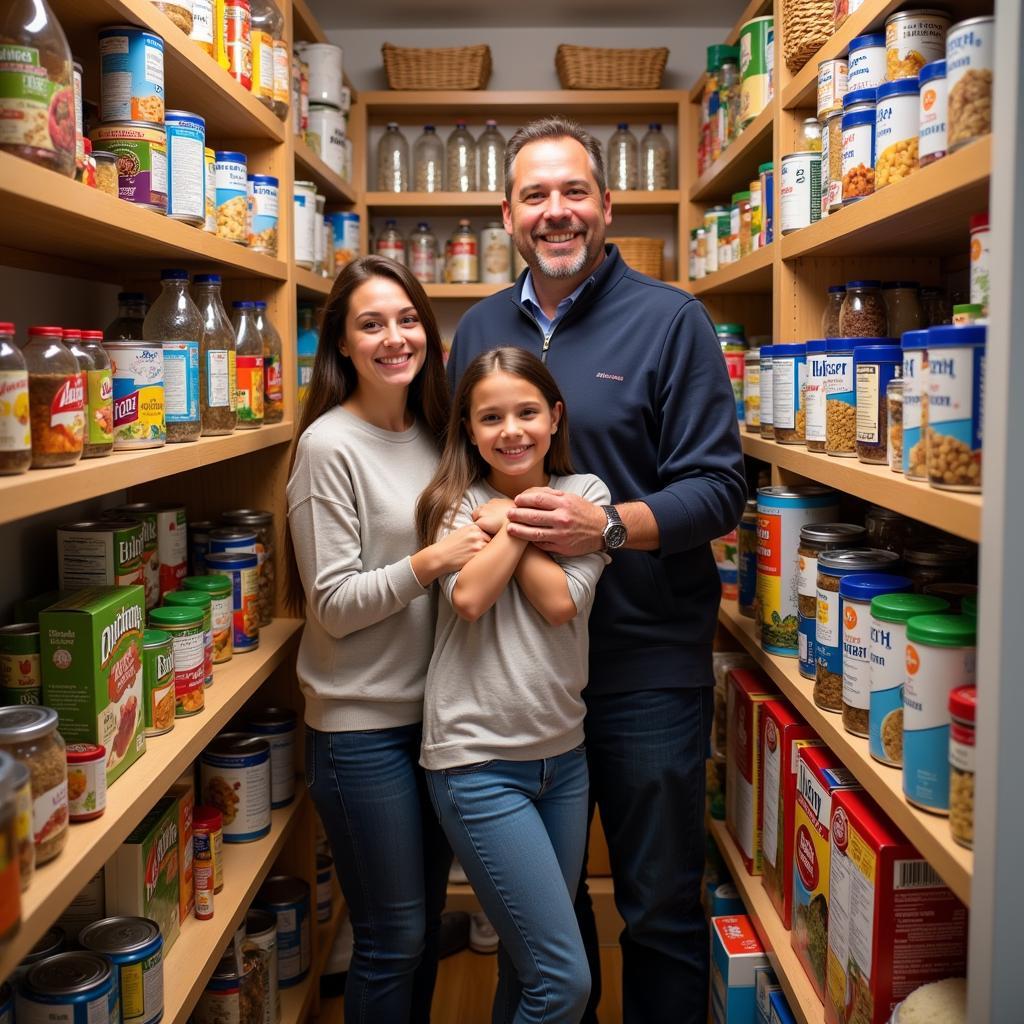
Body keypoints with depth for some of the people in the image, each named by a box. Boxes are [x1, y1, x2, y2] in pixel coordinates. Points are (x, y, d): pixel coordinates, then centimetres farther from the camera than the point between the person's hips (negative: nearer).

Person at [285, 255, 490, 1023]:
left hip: (437, 710, 6)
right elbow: (333, 604, -15)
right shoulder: (330, 446, -12)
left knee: (428, 922, 19)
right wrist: (429, 563, -27)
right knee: (394, 939, 6)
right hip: (362, 723, -6)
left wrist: (491, 537, -2)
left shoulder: (433, 435, 7)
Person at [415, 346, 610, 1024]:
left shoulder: (583, 494, 3)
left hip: (564, 751, 4)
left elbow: (562, 601, -10)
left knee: (529, 955, 19)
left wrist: (509, 519, -10)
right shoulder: (458, 503, -2)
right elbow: (468, 597, -19)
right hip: (478, 759, -4)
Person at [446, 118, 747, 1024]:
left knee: (660, 908, 9)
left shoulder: (671, 321, -5)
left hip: (645, 661, -4)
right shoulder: (481, 330, 10)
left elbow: (719, 491, -10)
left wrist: (610, 526, -25)